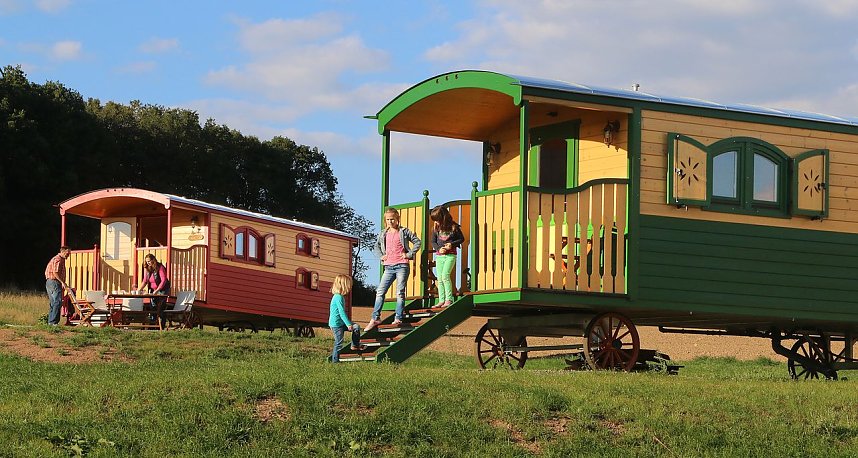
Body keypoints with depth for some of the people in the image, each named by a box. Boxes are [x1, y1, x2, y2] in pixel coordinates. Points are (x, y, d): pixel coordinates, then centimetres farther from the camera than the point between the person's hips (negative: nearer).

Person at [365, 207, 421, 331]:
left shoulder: (404, 232, 2)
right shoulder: (383, 234, 13)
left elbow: (417, 242, 5)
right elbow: (376, 246, 27)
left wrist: (409, 254, -3)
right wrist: (381, 256, 10)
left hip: (402, 266, -4)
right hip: (389, 267, 4)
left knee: (400, 293, -4)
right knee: (380, 292, -3)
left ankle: (398, 318, -1)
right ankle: (375, 318, -1)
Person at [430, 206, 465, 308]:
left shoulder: (453, 227, -7)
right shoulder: (436, 228, 3)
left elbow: (462, 239, 3)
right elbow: (433, 242, 10)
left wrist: (452, 244, -12)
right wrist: (439, 248, -10)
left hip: (451, 255, -5)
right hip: (439, 255, 5)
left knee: (445, 275, -18)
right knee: (439, 279, 3)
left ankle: (449, 299, -13)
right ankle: (441, 300, 7)